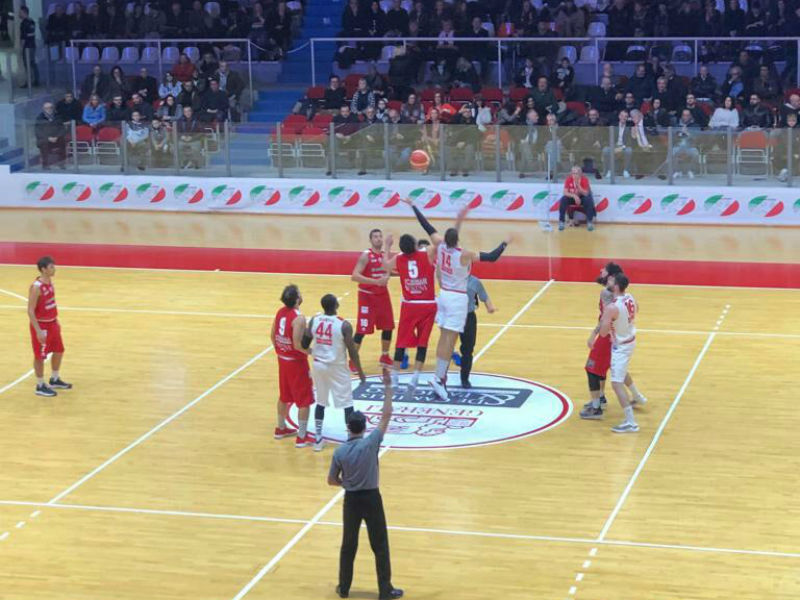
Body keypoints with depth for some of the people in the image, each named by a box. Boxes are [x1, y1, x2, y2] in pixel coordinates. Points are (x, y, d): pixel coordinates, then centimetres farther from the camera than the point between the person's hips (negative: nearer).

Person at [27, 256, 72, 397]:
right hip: (41, 325, -9)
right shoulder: (36, 287, -24)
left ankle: (55, 380, 35)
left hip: (52, 323, 9)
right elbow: (30, 311, -22)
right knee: (40, 356, 3)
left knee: (59, 351, 17)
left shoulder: (50, 282, 3)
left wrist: (56, 321, 19)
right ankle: (40, 386, 14)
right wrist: (38, 331, -24)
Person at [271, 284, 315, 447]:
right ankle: (302, 437, 4)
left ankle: (281, 428, 37)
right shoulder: (298, 318, -24)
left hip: (282, 359, 8)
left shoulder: (280, 312, 1)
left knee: (284, 396, 23)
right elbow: (297, 344, -27)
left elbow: (272, 335, 9)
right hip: (296, 362, -8)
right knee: (304, 400, 1)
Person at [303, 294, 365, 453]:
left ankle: (318, 438, 19)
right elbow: (352, 351, -13)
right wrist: (360, 371, -1)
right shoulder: (344, 325, -18)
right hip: (337, 367, -4)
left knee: (321, 401, 17)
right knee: (347, 403, 7)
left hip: (318, 365, 4)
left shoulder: (313, 320, -6)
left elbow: (304, 345, 0)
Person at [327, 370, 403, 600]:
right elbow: (386, 416, -11)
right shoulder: (371, 443, -14)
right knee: (380, 546, 6)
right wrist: (387, 387, -8)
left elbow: (332, 480, 1)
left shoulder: (340, 452, -7)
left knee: (348, 545, 15)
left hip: (351, 500, 2)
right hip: (371, 498, -2)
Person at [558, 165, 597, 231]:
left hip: (582, 198, -1)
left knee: (589, 200, -32)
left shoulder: (584, 179, -19)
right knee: (563, 199, -28)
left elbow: (586, 194, -24)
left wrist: (578, 185, -35)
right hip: (572, 197, 1)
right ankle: (561, 222, -19)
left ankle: (590, 222, -19)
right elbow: (565, 192, -18)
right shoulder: (569, 179, -15)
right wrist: (574, 196, -35)